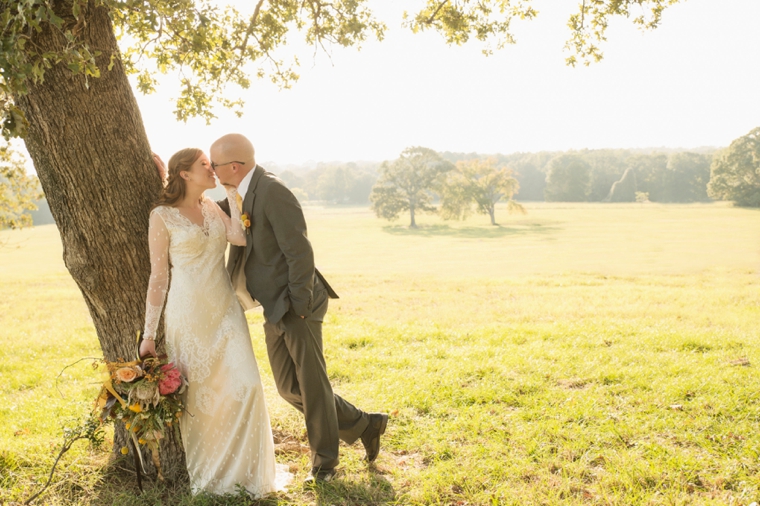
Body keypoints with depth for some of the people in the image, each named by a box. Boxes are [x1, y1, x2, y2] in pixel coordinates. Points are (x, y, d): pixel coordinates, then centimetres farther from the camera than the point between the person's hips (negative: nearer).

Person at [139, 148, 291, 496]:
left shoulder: (214, 208, 9)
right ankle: (207, 474, 27)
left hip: (225, 313, 4)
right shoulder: (162, 216, -5)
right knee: (198, 396, 5)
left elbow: (240, 237, -11)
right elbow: (158, 277, -4)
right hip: (189, 317, -4)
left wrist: (232, 190, -5)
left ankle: (246, 470, 16)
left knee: (245, 386, -3)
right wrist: (149, 333, -4)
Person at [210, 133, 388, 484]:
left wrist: (299, 307, -17)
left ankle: (324, 460, 23)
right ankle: (363, 425, 27)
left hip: (296, 306, -10)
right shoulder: (236, 197, 10)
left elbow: (300, 253, -21)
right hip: (273, 310, 10)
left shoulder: (272, 192, -19)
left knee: (311, 383, 4)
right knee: (289, 387, 12)